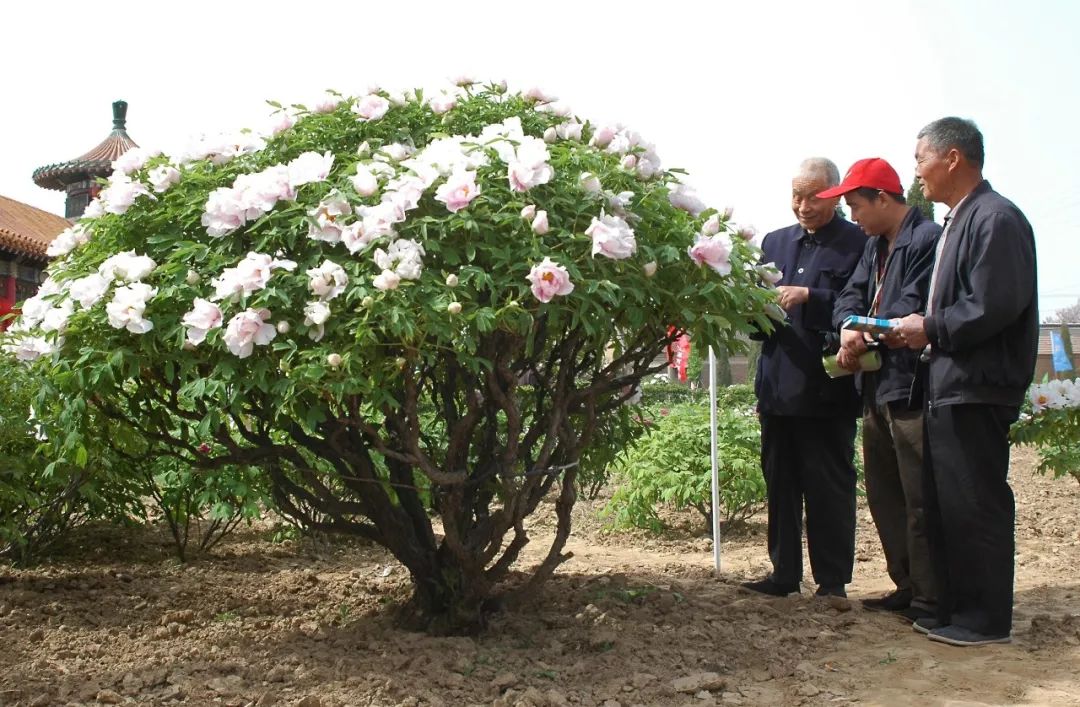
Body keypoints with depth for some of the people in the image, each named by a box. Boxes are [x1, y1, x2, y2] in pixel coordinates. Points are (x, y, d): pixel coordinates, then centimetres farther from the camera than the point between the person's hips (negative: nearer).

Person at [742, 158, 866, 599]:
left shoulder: (858, 243, -4)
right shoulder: (775, 242, 15)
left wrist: (810, 297, -20)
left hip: (827, 387, -6)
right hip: (778, 385, 6)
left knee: (829, 488, 3)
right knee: (779, 483, 13)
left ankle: (832, 580, 15)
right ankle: (784, 574, 24)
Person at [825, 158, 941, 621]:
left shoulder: (928, 239, -13)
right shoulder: (874, 246, 18)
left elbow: (914, 311, -20)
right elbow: (851, 297, 10)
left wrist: (864, 334, -8)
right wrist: (849, 328, -11)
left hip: (912, 387, -10)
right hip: (877, 388, 10)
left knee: (920, 500, -3)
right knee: (883, 494, 16)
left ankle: (930, 597, 7)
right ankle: (906, 587, 27)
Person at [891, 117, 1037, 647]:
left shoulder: (996, 218, -13)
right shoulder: (957, 222, 19)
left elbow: (996, 305, -22)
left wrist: (930, 329, -12)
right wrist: (920, 331, 7)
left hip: (976, 389, -10)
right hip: (946, 387, 10)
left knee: (976, 507, -3)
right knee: (944, 506, 15)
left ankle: (986, 620, 8)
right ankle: (954, 608, 25)